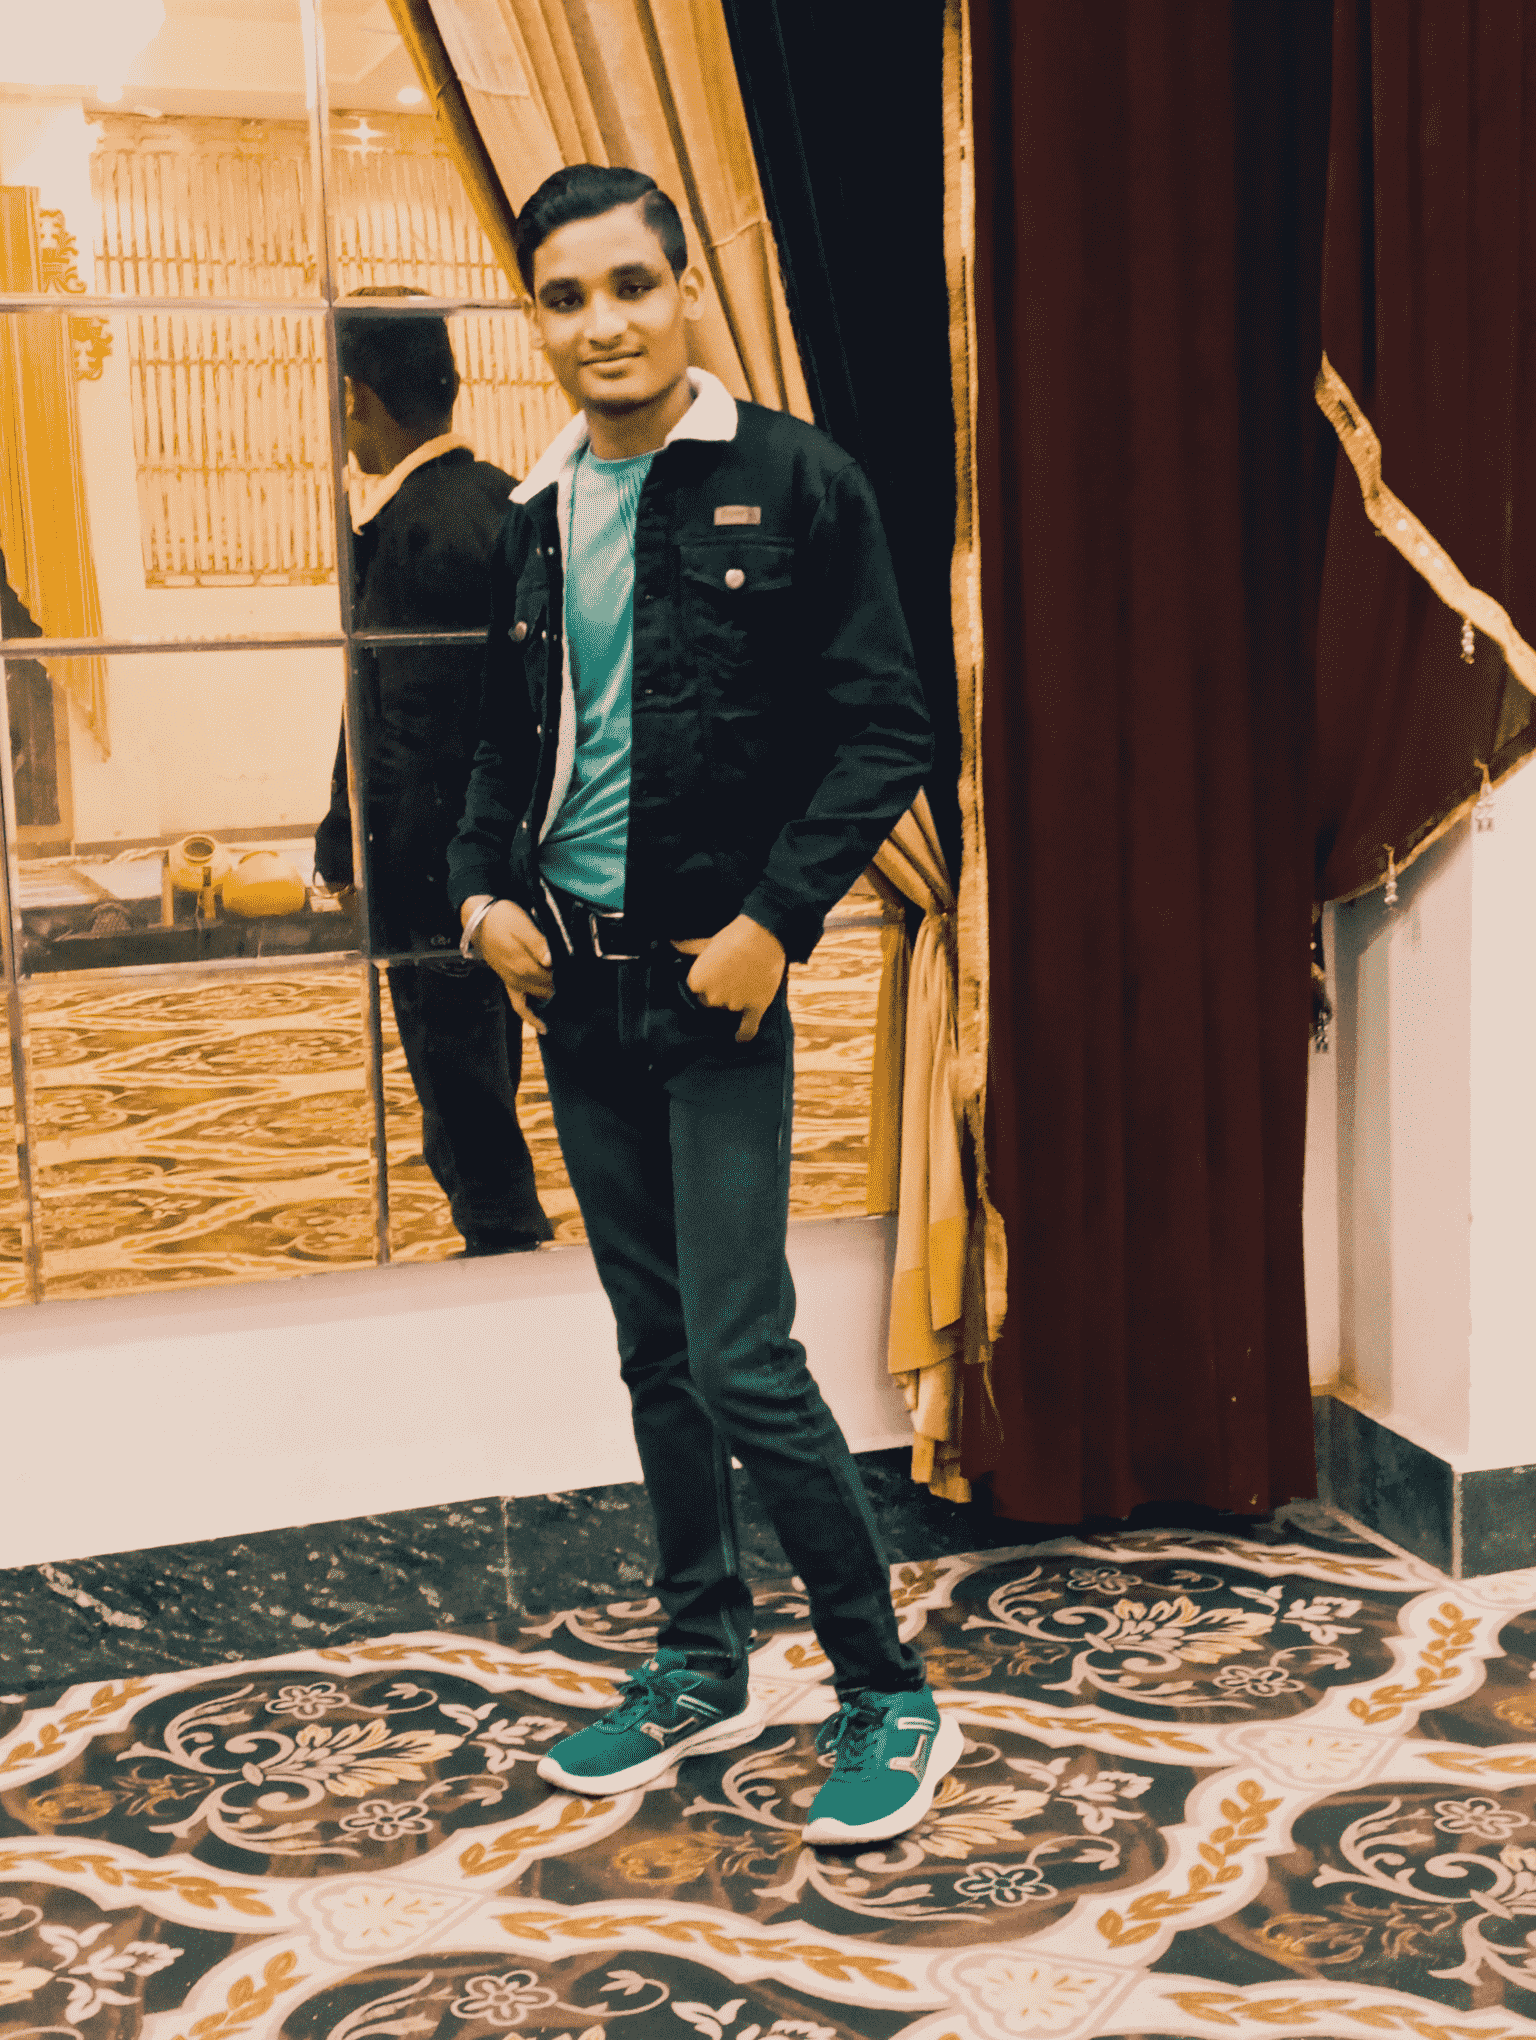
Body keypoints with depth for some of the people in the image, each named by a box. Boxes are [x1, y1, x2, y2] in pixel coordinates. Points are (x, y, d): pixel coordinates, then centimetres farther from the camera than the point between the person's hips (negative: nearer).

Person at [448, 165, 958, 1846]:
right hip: (573, 984, 6)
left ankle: (890, 1698, 10)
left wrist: (775, 920, -17)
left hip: (715, 980, -6)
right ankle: (701, 1667, 28)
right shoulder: (537, 520, 10)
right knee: (653, 1345, 14)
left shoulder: (793, 483, -6)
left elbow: (884, 733, -9)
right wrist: (483, 892, 2)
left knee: (742, 1357, -7)